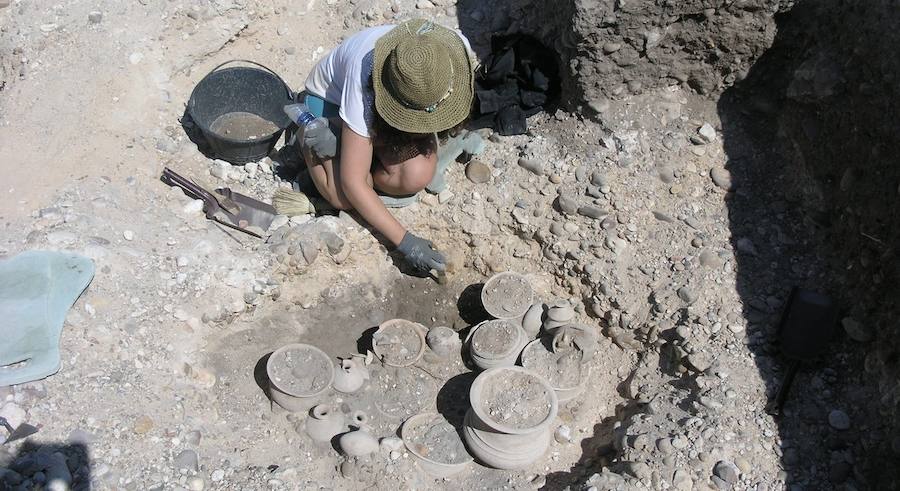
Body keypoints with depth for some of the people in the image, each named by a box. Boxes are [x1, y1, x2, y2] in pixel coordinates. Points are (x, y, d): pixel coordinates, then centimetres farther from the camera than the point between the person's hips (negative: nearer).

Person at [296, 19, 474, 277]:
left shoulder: (456, 48, -33)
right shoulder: (366, 81, -43)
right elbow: (352, 183, -37)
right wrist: (404, 241, -40)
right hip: (332, 98, -3)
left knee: (417, 176, -27)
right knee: (346, 197, -26)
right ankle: (310, 135, 4)